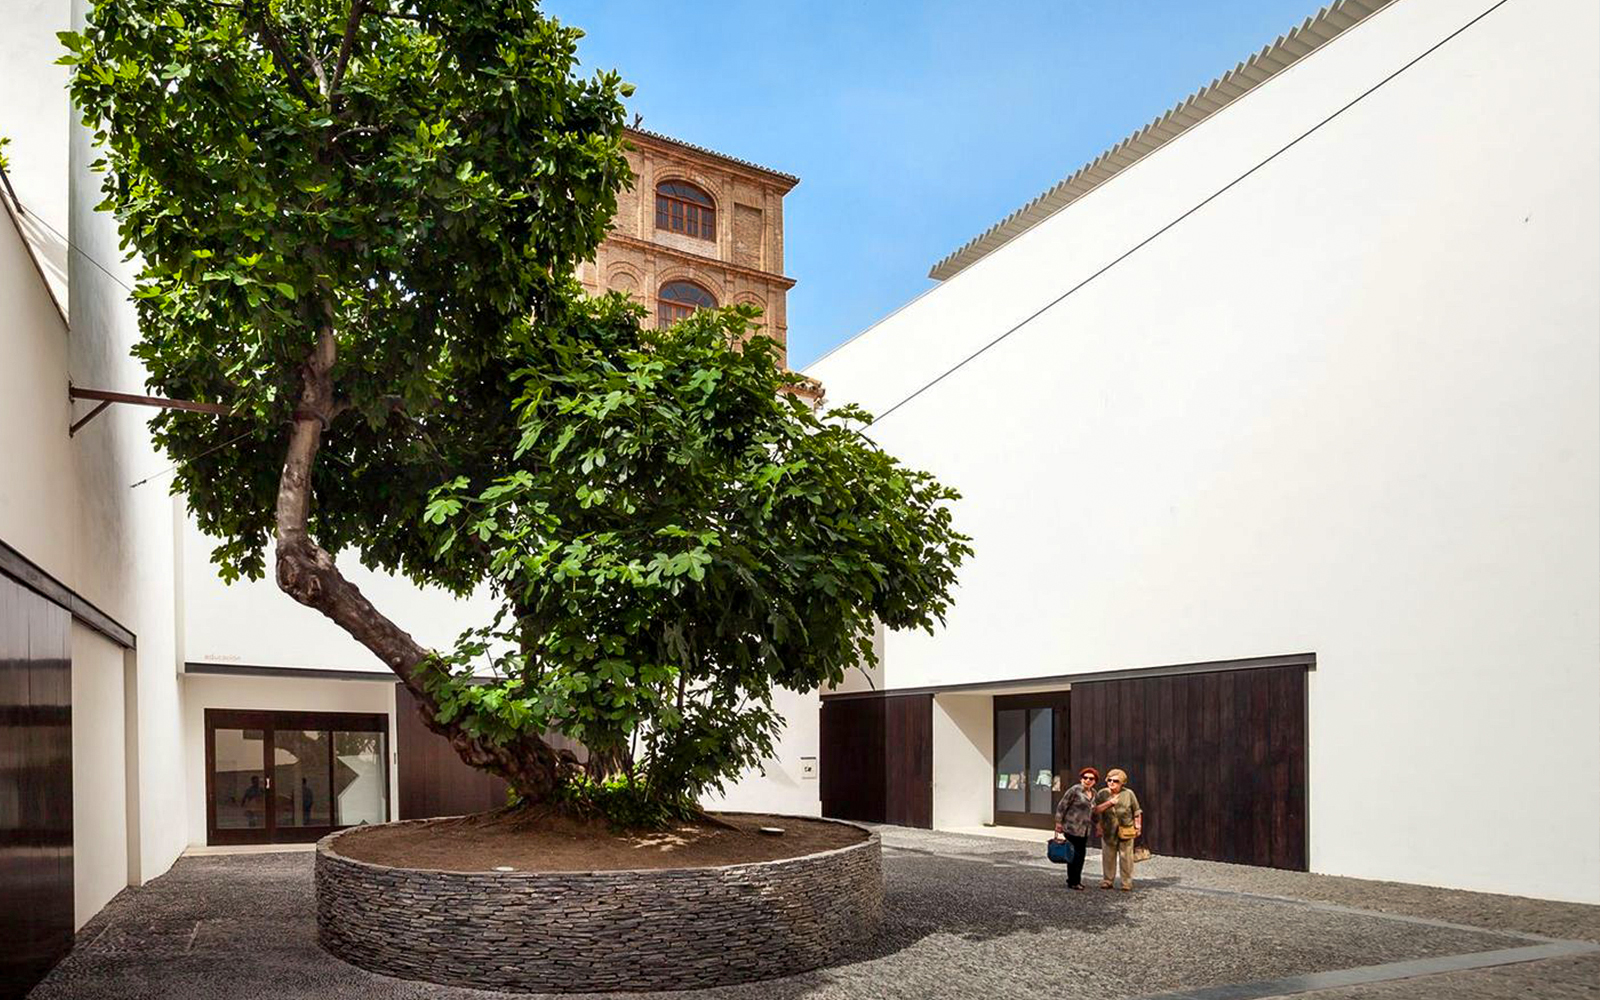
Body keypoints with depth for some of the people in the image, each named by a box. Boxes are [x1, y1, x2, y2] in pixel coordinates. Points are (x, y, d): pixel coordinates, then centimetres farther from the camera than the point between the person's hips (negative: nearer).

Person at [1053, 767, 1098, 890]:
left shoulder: (1093, 793, 11)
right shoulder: (1075, 790, -12)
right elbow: (1062, 806, -10)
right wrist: (1058, 823, -11)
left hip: (1084, 829, 8)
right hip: (1072, 828, -8)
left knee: (1081, 854, 10)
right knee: (1074, 854, -6)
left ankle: (1076, 880, 21)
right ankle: (1072, 882, 2)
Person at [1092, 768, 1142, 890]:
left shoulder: (1129, 794, 1)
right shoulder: (1102, 793, 3)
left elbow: (1137, 812, 8)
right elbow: (1095, 810, -6)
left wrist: (1138, 826, 3)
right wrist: (1108, 803, -16)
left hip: (1126, 832, -2)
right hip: (1108, 832, 2)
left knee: (1126, 857, 1)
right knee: (1108, 857, 7)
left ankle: (1127, 883, 9)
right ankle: (1107, 881, 17)